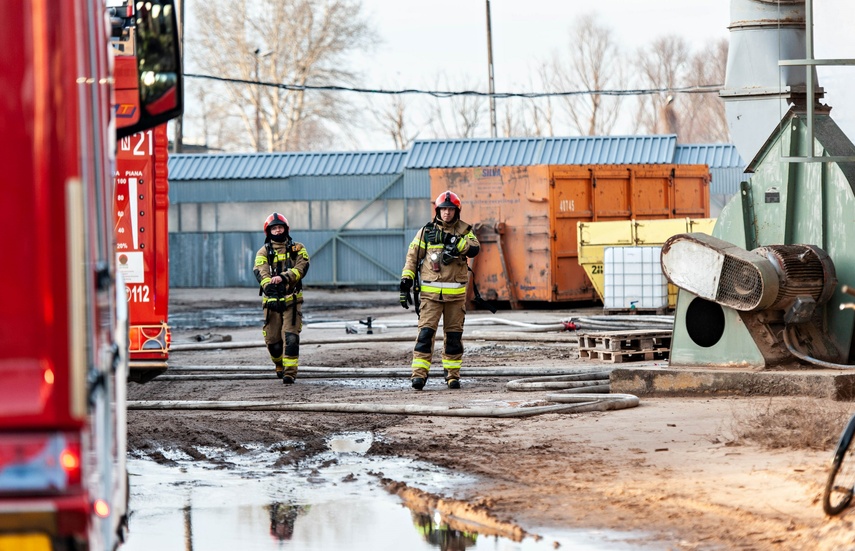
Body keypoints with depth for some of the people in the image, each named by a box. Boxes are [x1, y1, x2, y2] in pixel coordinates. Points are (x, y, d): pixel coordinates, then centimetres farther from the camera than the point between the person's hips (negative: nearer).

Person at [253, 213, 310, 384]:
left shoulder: (297, 249, 8)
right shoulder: (263, 252, 7)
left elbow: (301, 268, -9)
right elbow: (260, 272, -10)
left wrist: (283, 277, -25)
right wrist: (268, 285, -30)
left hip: (292, 300, -1)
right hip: (271, 300, 1)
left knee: (290, 337, -13)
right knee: (272, 339, 5)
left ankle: (290, 372, -12)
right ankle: (280, 366, 31)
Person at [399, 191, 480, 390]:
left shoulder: (464, 230, 7)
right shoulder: (426, 231, 6)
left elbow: (474, 249, -12)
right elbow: (412, 257, 6)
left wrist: (454, 240, -25)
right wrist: (405, 283, -1)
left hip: (456, 293, 1)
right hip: (430, 291, -1)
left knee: (454, 334, 7)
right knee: (426, 331, -10)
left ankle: (452, 373, 17)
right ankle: (419, 373, -13)